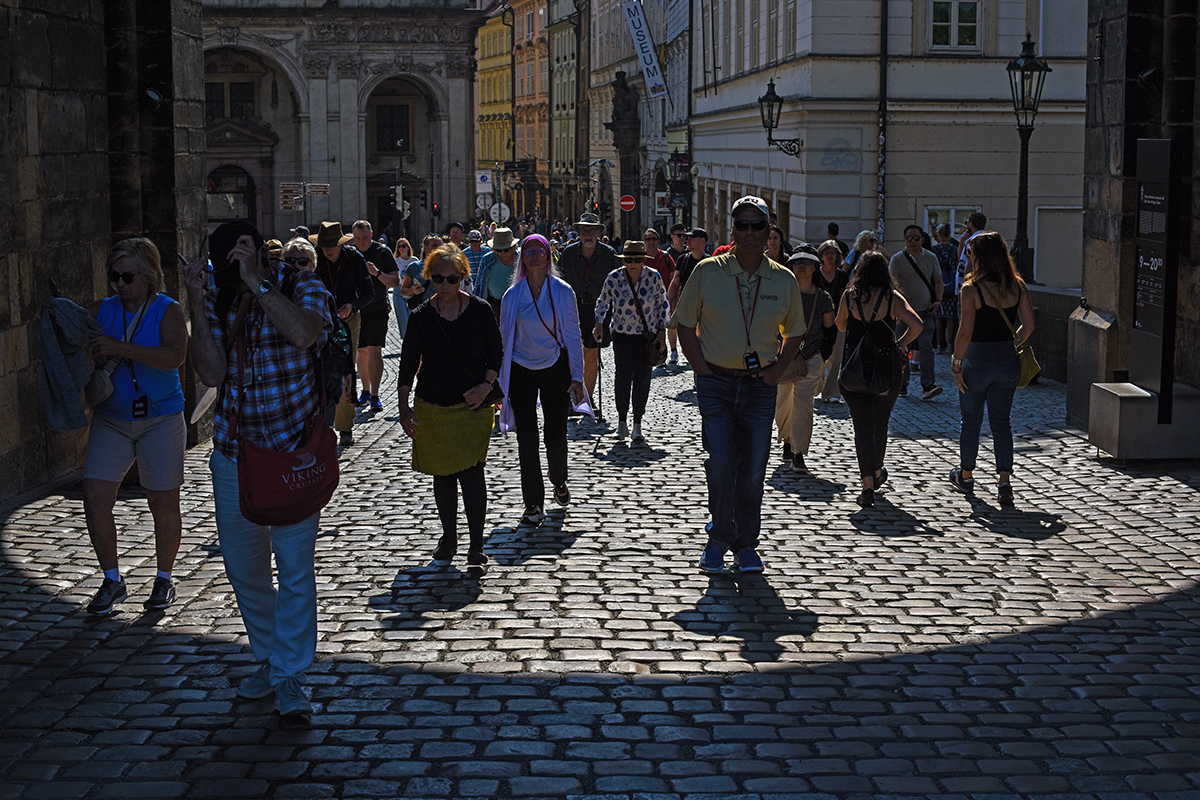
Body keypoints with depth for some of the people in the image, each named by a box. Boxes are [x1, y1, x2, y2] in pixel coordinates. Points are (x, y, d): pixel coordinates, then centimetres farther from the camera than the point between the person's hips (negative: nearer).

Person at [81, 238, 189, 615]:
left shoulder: (168, 311, -7)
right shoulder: (101, 310, 5)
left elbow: (174, 356, -22)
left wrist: (119, 348, -28)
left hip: (160, 419, -3)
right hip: (110, 420, 3)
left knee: (164, 503, 4)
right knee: (95, 499, -5)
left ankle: (164, 580, 21)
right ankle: (112, 581, 9)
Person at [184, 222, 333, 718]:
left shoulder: (301, 286, -5)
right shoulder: (216, 302, 4)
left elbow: (304, 332, -28)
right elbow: (211, 373, -9)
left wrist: (256, 282, -23)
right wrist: (197, 304, -14)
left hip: (294, 452, -4)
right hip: (234, 453, 4)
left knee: (295, 567, -5)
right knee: (244, 568, 13)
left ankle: (290, 678, 4)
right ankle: (269, 659, 31)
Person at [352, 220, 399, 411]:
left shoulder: (382, 252, -4)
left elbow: (396, 282, -6)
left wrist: (378, 273, -23)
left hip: (377, 308, -4)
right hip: (356, 309, 4)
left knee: (374, 350, -12)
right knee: (361, 352, 9)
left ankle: (375, 396, -12)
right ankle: (366, 390, 24)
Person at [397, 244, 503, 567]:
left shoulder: (480, 310, -4)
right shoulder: (421, 317, -3)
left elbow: (496, 353, 6)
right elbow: (408, 365, 0)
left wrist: (487, 385, -11)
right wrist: (404, 407, -8)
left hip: (473, 407, -1)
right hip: (432, 408, 2)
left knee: (471, 473, -9)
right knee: (442, 475, 9)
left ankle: (476, 544, -1)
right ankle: (448, 537, 24)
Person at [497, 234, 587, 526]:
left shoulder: (562, 291, -2)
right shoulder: (512, 296, 1)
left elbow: (573, 335, 1)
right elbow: (505, 338, 5)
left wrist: (577, 377, -2)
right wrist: (499, 383, 4)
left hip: (555, 368, -1)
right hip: (521, 372, 1)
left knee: (556, 436, 2)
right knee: (527, 439, -1)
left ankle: (559, 482, 33)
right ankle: (533, 504, 7)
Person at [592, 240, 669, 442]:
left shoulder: (654, 277, -6)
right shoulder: (614, 278, -7)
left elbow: (662, 304, 7)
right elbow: (603, 302, 10)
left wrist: (662, 331, 1)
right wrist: (599, 324, -4)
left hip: (647, 335, 0)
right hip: (622, 335, 0)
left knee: (642, 380, -2)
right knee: (622, 377, -9)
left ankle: (637, 426, 7)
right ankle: (621, 423, 7)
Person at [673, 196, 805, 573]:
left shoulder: (784, 280, 3)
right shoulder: (707, 272, -2)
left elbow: (795, 333, 15)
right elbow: (685, 324, 5)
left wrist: (777, 370, 1)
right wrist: (702, 369, -4)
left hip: (760, 386, 2)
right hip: (716, 383, -2)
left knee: (752, 471, 3)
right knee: (720, 464, -11)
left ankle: (746, 546, 18)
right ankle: (719, 538, 10)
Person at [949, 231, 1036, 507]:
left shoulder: (971, 289, -15)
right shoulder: (1017, 286, 0)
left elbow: (965, 332, -18)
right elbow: (1028, 325, 2)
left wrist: (956, 364, -9)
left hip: (977, 360, -4)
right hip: (1007, 360, 4)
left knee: (971, 421, 13)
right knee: (1001, 422, 9)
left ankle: (966, 477, 29)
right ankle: (1004, 482, -2)